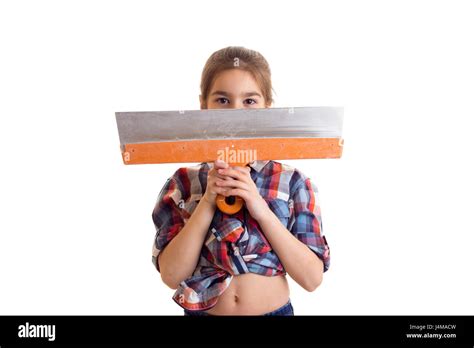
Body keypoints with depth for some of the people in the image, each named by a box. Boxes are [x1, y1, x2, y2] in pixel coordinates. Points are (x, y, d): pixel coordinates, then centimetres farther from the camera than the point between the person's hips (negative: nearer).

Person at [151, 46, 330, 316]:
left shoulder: (293, 182, -12)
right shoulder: (183, 182, -10)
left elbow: (312, 278, -14)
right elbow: (171, 275, -14)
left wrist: (263, 211, -25)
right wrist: (208, 201, -24)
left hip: (275, 310, 0)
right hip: (202, 310, 1)